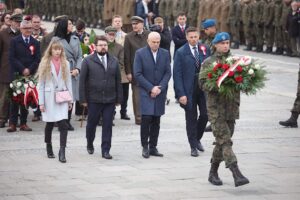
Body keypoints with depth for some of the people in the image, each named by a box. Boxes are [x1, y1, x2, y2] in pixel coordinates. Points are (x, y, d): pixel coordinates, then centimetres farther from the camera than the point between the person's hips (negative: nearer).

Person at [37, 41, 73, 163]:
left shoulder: (65, 64, 7)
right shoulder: (45, 64, 1)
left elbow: (68, 82, 11)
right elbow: (41, 84, 0)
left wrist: (70, 99, 7)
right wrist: (41, 102, -4)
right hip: (49, 97, -1)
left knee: (63, 125, -11)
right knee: (50, 124, 9)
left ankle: (62, 152, -12)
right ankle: (49, 148, 29)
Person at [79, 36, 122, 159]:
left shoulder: (114, 61, 9)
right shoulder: (88, 61, -1)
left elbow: (118, 81, 10)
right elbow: (82, 81, -2)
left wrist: (119, 98, 6)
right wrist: (83, 99, -7)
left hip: (110, 100, 2)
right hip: (94, 100, -2)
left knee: (108, 125, 1)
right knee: (92, 123, 10)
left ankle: (105, 150, 7)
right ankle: (90, 144, 33)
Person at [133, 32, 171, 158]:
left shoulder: (165, 54, 8)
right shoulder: (140, 53, -2)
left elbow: (168, 73, 6)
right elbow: (137, 74, -6)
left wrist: (160, 87, -8)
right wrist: (151, 88, -12)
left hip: (160, 92, 3)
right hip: (145, 92, -3)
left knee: (156, 121, 4)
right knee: (146, 118, -12)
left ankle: (153, 147, 10)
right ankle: (145, 147, -1)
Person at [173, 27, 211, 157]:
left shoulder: (205, 49, 4)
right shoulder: (181, 53, -5)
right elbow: (177, 74, -7)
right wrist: (181, 94, -13)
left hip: (204, 88, 2)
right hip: (189, 91, -2)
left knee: (205, 115, 1)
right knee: (191, 119, 4)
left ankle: (197, 138, 26)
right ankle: (193, 147, 14)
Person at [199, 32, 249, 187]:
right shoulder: (208, 63, 1)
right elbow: (202, 84, -4)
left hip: (232, 106, 4)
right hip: (215, 106, -4)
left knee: (222, 141, 11)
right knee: (225, 141, -14)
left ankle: (213, 173, 24)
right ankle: (236, 174, -22)